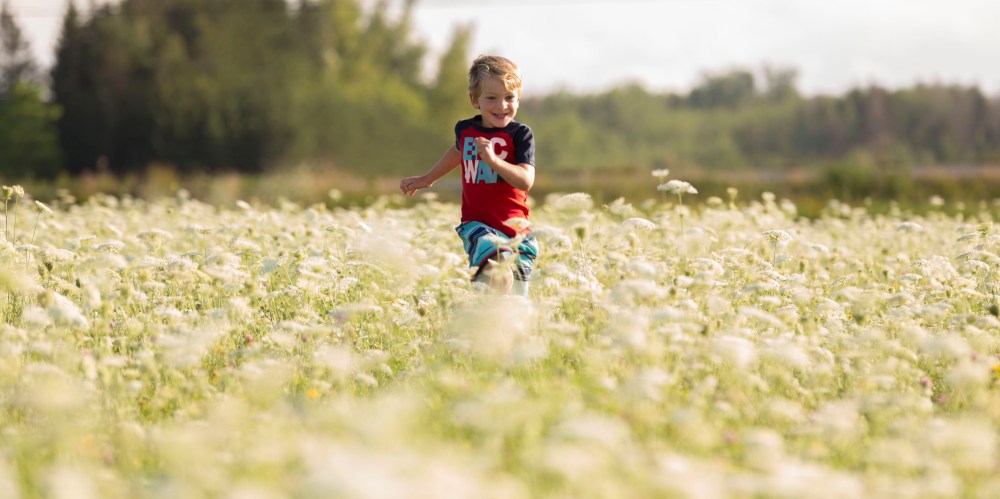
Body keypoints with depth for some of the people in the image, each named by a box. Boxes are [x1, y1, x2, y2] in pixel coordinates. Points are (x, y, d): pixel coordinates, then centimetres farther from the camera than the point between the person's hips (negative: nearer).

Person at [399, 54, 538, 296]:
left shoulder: (520, 134, -6)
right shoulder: (465, 130, 6)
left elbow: (526, 181, -18)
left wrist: (493, 160, -30)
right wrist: (427, 179, 41)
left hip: (515, 228, -1)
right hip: (476, 224, 1)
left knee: (516, 296, 3)